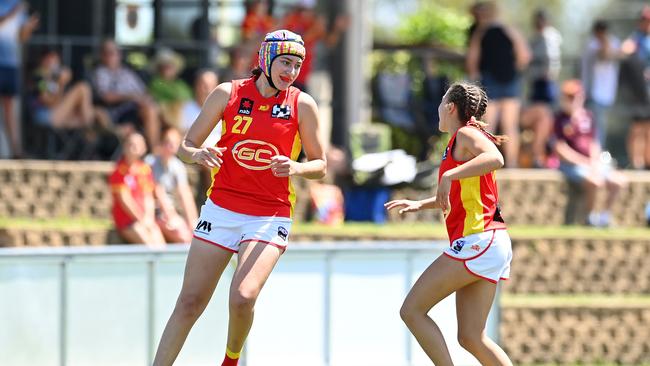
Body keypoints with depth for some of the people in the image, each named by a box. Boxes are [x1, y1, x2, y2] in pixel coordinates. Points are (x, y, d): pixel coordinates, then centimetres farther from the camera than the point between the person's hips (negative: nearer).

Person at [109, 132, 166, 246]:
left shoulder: (145, 169, 10)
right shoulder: (119, 171, -6)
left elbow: (148, 197, 9)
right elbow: (125, 200, -11)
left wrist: (148, 218, -7)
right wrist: (141, 220, -13)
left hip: (146, 220, 6)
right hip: (127, 222, -6)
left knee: (161, 245, -10)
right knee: (149, 245, -24)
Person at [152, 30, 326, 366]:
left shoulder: (302, 104, -1)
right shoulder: (228, 93, 0)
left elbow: (320, 166, 5)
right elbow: (186, 146, 5)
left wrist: (295, 168, -16)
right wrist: (197, 154, -19)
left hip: (269, 217, -1)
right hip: (221, 209, 1)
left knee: (243, 298, -20)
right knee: (190, 302, -2)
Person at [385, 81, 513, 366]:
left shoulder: (466, 134, -5)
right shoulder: (461, 141, 24)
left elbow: (495, 158, -28)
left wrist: (449, 175, -32)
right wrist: (420, 204, 38)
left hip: (477, 242, -10)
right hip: (492, 246, 10)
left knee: (412, 311, -7)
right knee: (471, 337, 5)